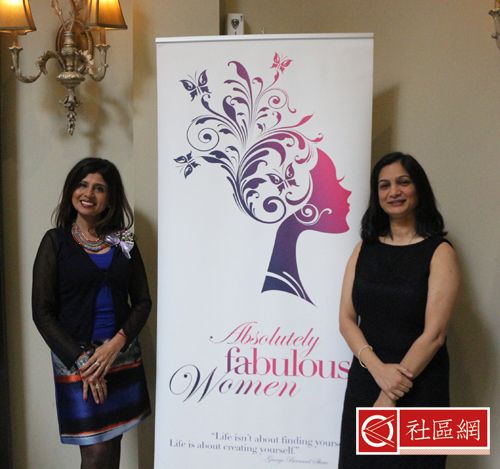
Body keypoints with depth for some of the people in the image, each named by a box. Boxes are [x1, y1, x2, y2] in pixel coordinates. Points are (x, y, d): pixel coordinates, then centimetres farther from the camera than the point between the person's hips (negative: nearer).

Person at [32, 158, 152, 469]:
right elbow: (42, 312, -5)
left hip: (122, 356, 3)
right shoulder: (56, 241, -1)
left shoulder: (123, 243, 6)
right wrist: (81, 359, -12)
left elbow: (143, 301, 5)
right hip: (75, 358, -3)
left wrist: (116, 344, -10)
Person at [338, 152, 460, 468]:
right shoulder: (365, 249, 6)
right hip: (364, 380, 4)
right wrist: (378, 369, -15)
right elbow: (346, 318, 0)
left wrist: (391, 396, -12)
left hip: (419, 387, -3)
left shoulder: (439, 252, -6)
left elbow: (434, 333, -12)